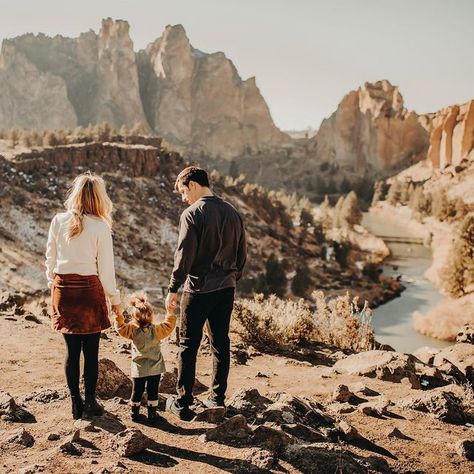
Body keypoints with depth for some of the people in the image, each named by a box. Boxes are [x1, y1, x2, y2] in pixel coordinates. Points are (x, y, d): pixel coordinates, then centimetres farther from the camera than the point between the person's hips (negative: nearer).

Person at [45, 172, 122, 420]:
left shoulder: (58, 221, -1)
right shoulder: (100, 227, -10)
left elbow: (50, 259, 6)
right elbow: (106, 268, -5)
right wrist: (114, 298, 6)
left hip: (63, 289, 4)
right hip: (89, 289, -3)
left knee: (71, 350, 12)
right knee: (91, 351, 8)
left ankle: (75, 404, 21)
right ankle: (90, 403, 17)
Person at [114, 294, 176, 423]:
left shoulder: (133, 330, -15)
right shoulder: (156, 330, -15)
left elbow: (120, 327, -5)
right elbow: (169, 325, -4)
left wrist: (118, 315, -6)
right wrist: (171, 311, 3)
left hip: (138, 370, 0)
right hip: (155, 369, 0)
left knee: (137, 392, 14)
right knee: (153, 392, 10)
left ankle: (134, 413, 25)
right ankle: (152, 414, 17)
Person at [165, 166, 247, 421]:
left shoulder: (192, 213, -12)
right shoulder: (232, 212, 7)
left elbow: (184, 255, -15)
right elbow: (242, 252, 12)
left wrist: (173, 289, -8)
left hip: (198, 288, -6)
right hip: (226, 288, 6)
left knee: (188, 345, 3)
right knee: (221, 343, 14)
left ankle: (183, 404, 8)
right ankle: (217, 398, 23)